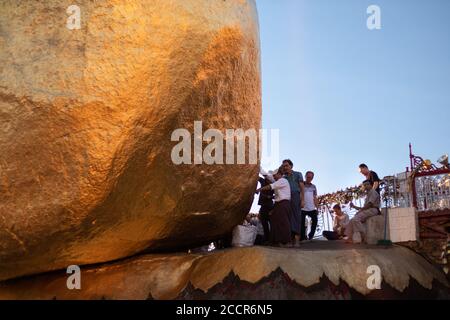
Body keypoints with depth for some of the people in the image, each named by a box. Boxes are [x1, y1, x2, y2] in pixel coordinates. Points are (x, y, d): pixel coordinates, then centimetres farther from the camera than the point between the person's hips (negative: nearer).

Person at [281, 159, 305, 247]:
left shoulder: (298, 174, 12)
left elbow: (302, 188, 3)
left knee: (296, 217, -7)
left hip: (295, 197, -4)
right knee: (289, 218, -2)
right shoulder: (284, 177, 22)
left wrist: (302, 200, -6)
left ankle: (297, 239, -10)